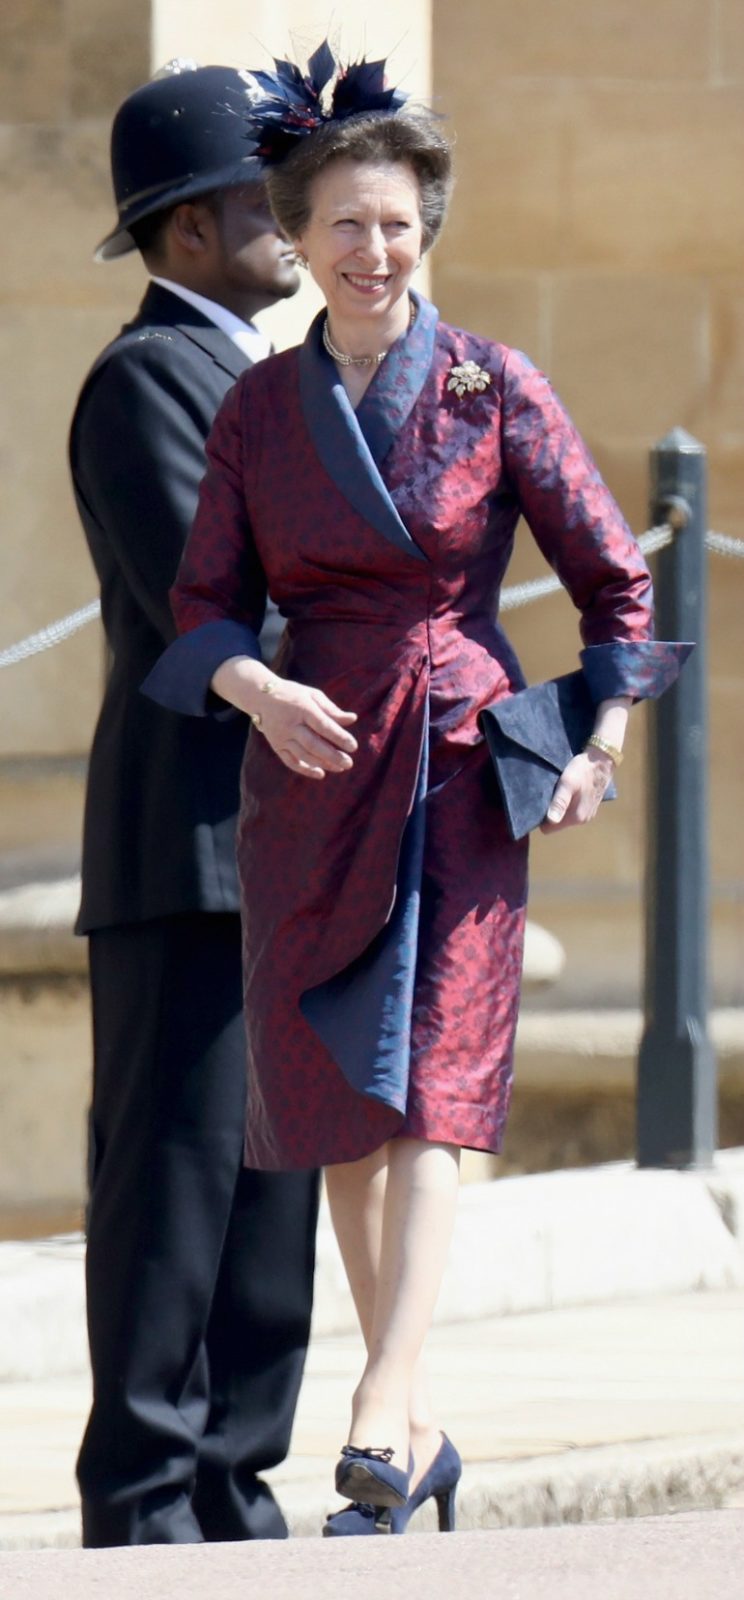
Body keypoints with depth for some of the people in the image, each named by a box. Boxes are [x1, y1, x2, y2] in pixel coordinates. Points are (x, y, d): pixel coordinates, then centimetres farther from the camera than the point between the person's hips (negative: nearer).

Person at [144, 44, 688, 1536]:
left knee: (430, 1090, -13)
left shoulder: (494, 390, -1)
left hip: (465, 761, -3)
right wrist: (260, 689, -14)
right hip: (312, 770, 3)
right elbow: (205, 606, 6)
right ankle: (413, 1418, 15)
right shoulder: (258, 409, 5)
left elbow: (613, 576, 4)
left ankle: (378, 1424, -23)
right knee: (336, 1103, 4)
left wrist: (602, 745, -3)